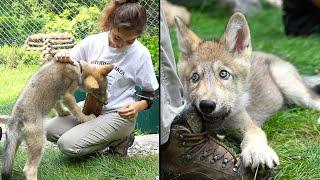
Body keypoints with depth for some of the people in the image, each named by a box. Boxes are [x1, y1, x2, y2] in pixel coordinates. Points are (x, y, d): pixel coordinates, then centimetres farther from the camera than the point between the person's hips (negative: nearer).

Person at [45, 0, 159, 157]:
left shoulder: (140, 55, -15)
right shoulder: (92, 42, -6)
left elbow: (151, 93, -4)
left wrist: (139, 105, -27)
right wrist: (62, 59, -18)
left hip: (120, 115, -6)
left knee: (68, 145, -20)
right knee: (50, 131, -7)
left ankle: (119, 139, 2)